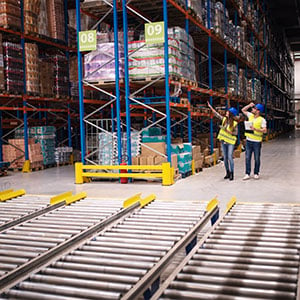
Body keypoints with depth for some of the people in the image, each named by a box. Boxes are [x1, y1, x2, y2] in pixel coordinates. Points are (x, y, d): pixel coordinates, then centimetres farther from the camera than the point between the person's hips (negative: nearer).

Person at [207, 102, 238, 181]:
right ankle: (227, 173, 18)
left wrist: (228, 131, -19)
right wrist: (210, 107, 8)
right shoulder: (224, 119, 4)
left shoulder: (234, 123, -10)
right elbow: (216, 114, 9)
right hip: (223, 141, 5)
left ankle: (232, 174, -3)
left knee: (230, 157, -10)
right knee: (225, 158, 9)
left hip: (230, 142, -5)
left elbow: (236, 133, -7)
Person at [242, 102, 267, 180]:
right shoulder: (250, 116, 9)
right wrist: (249, 105, 6)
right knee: (247, 158, 4)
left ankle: (256, 173, 16)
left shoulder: (262, 120, -7)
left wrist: (255, 129, -23)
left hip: (257, 141, -5)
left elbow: (264, 130, -14)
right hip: (248, 140, 5)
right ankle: (247, 174, 8)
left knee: (257, 159, 5)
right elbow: (243, 110, 21)